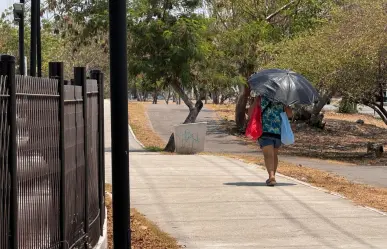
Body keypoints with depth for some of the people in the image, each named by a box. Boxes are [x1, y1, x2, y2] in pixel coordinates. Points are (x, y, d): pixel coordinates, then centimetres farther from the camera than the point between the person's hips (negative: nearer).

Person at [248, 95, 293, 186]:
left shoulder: (260, 98, 2)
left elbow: (250, 113, -2)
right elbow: (290, 114, 12)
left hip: (265, 131, -3)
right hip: (279, 131, 3)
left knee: (268, 155, -11)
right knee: (274, 155, 20)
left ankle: (272, 176, -30)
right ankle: (272, 177, 25)